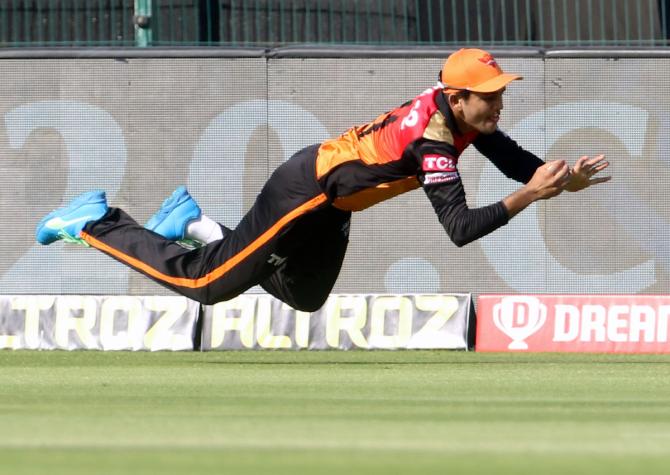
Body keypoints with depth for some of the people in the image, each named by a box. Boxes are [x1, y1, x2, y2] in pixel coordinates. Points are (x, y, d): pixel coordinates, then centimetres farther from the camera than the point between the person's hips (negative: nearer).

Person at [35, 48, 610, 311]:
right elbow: (460, 228, -36)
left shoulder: (462, 111, -6)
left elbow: (518, 161, 1)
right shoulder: (433, 140, -32)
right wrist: (527, 197, -38)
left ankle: (192, 221, 34)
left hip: (330, 211, 9)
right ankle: (98, 223, 12)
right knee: (207, 284, -2)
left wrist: (562, 178, -17)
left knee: (305, 298, 26)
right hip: (302, 192, -9)